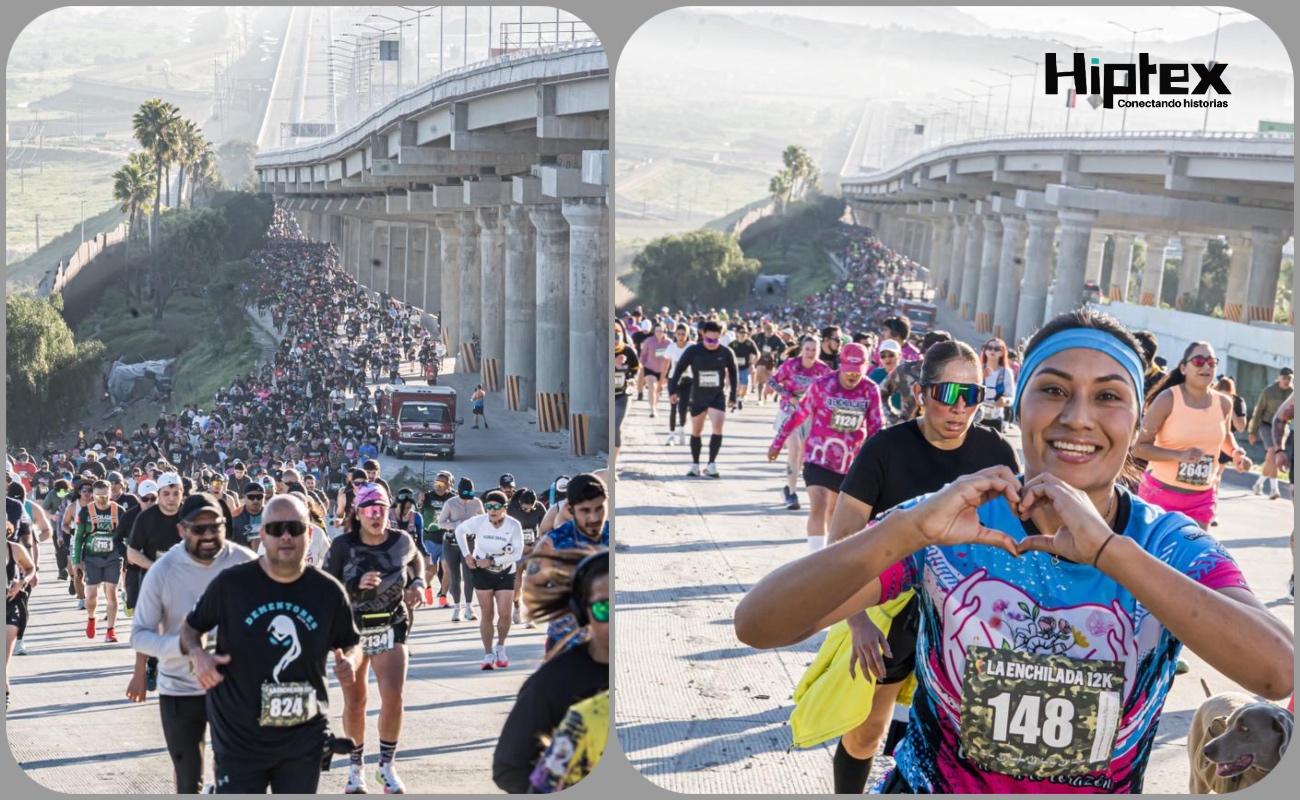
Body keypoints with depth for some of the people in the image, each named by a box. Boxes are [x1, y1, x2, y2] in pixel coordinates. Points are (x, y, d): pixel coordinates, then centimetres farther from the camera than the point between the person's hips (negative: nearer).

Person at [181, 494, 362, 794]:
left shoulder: (329, 591, -3)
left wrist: (350, 662, -11)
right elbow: (190, 626, 6)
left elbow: (351, 643, 12)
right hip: (239, 739, -2)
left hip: (304, 741, 2)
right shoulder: (230, 583, -9)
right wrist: (196, 654, -15)